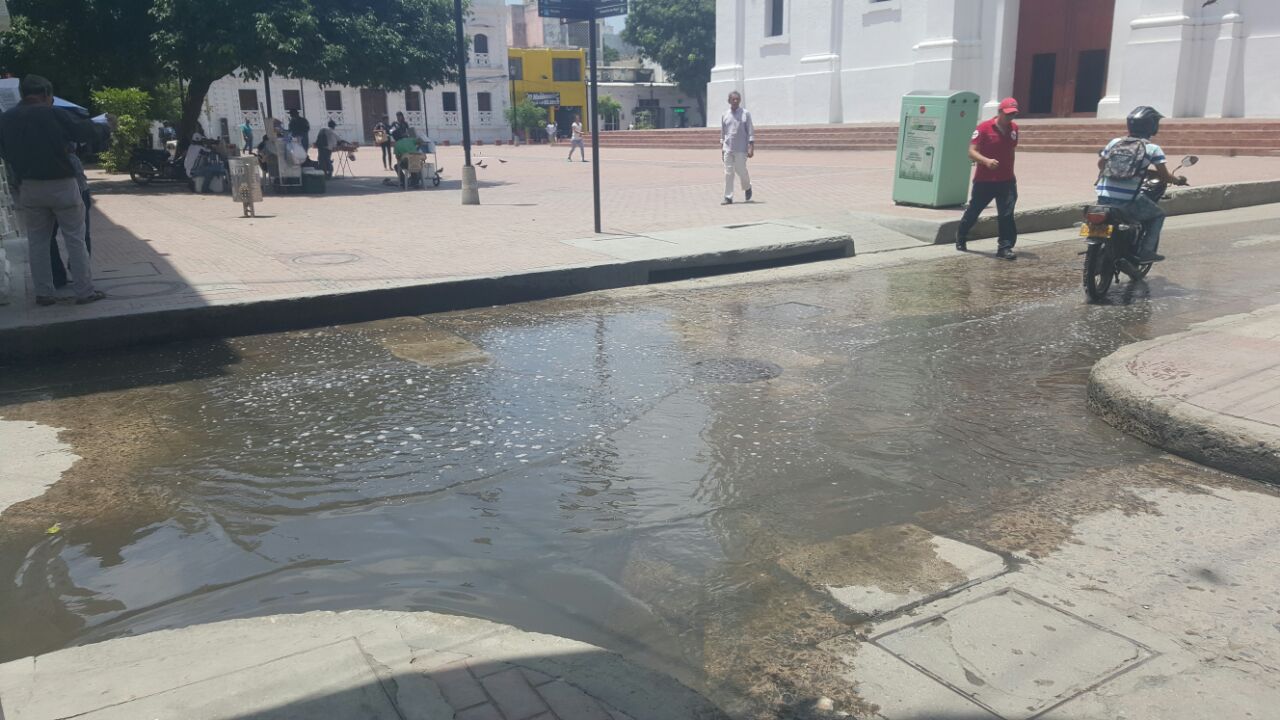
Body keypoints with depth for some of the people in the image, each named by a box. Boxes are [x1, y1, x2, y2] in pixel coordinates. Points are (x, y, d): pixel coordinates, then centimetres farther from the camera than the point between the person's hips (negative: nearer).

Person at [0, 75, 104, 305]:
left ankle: (43, 293, 11)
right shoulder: (53, 114, -10)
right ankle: (84, 291, 1)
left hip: (29, 188, 4)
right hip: (61, 185, -4)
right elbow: (86, 132, -5)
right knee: (75, 239, 2)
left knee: (37, 241, 11)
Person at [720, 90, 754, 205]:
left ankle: (747, 188, 30)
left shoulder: (745, 114, 0)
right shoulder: (724, 115, 8)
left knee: (741, 170, 0)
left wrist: (751, 148, -9)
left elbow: (751, 132, -2)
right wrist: (721, 149, 11)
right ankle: (728, 197, 4)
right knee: (728, 172, 0)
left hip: (741, 149, -3)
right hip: (728, 149, 3)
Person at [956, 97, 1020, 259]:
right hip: (984, 180, -3)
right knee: (973, 212, 12)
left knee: (1007, 215, -8)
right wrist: (986, 161, -33)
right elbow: (972, 152, -16)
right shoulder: (984, 127, -11)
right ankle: (960, 237, 35)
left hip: (1006, 180, 3)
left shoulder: (1014, 128, 6)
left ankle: (1005, 247, -7)